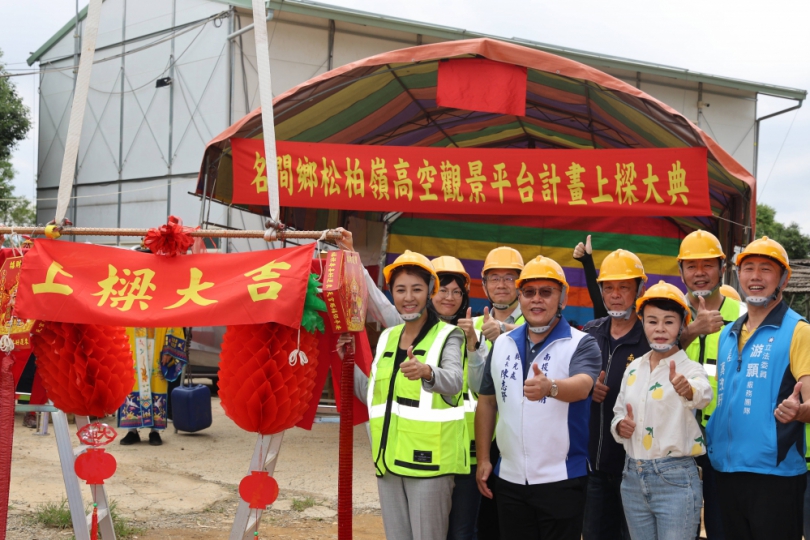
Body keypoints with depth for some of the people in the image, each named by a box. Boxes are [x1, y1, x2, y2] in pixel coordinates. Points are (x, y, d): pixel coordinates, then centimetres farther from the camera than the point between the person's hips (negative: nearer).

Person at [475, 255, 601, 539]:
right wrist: (483, 459, 9)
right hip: (509, 478, 4)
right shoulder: (502, 344, 7)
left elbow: (582, 386, -28)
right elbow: (487, 401, 14)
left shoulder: (582, 344, -8)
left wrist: (550, 387, -49)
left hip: (562, 479, -4)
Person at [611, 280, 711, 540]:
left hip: (676, 479, -5)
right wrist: (620, 426, -5)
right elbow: (618, 412, 19)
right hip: (633, 477, 5)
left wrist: (688, 390, -54)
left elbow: (703, 394, -31)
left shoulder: (689, 368, -9)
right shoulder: (633, 368, 9)